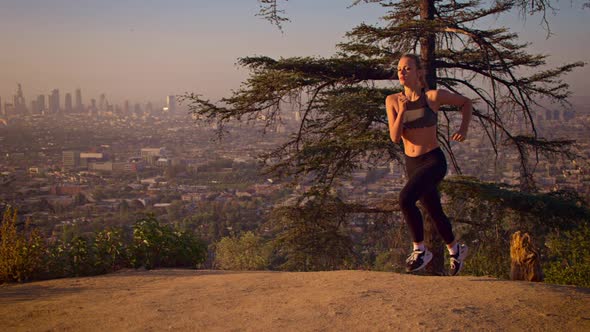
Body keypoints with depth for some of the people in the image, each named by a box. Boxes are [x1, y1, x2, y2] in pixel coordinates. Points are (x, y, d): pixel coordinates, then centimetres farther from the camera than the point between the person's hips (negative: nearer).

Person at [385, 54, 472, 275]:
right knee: (435, 213, 19)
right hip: (412, 164, 5)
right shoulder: (392, 101, -1)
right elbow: (395, 137, -8)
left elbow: (466, 102, 6)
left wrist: (463, 129, -6)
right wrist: (402, 111, -20)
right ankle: (455, 249, 45)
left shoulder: (434, 96, -10)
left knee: (405, 199, -27)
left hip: (434, 161, -5)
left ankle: (420, 250, -8)